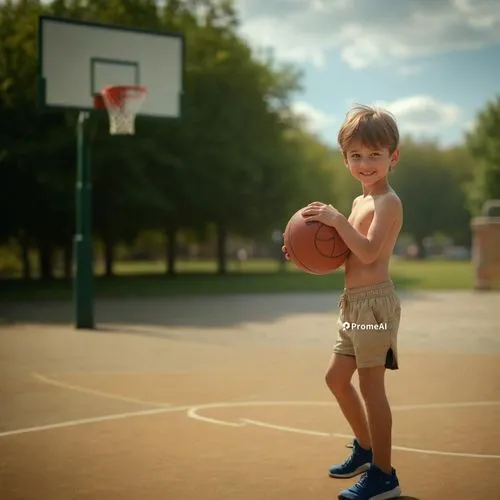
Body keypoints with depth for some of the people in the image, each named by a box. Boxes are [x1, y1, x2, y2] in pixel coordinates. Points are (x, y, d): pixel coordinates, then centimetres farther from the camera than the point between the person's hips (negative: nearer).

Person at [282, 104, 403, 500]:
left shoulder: (387, 202, -12)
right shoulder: (361, 201, 16)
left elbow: (369, 252, -24)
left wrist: (337, 219, -24)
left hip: (374, 301, -10)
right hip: (355, 302, 10)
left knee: (371, 384, -6)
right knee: (337, 377, 19)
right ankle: (366, 449, 36)